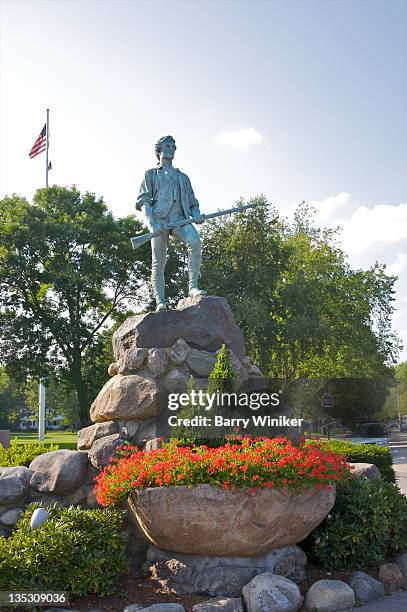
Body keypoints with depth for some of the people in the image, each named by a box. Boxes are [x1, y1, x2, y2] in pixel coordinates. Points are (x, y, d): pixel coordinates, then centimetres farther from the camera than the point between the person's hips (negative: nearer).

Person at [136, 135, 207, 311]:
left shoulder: (183, 177, 32)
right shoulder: (151, 174, 21)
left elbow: (192, 202, 27)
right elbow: (143, 200, 7)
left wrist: (197, 215, 1)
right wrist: (152, 224, -12)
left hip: (180, 218, 2)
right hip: (159, 219, -2)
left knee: (195, 241, -29)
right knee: (159, 262, -9)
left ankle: (193, 287, -31)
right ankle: (160, 302, -11)